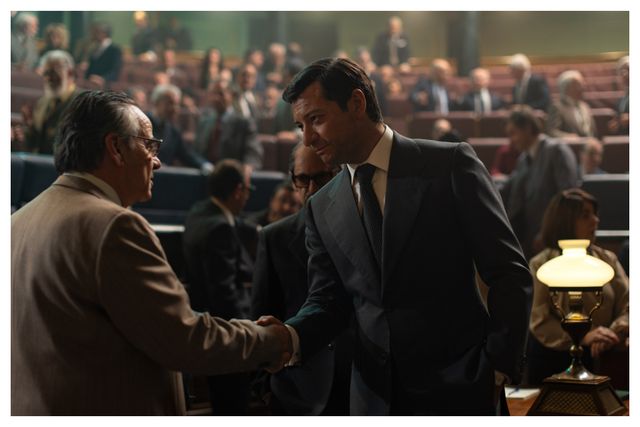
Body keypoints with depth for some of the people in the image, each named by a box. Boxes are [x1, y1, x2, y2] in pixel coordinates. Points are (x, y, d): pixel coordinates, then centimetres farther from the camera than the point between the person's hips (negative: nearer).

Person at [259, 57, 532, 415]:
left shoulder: (449, 165, -6)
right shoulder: (322, 208, 7)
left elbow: (508, 273, -7)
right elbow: (328, 301, 10)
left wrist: (501, 366, -12)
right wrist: (293, 337, -10)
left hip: (457, 390, -4)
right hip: (374, 396, 4)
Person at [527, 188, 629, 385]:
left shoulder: (608, 259, 8)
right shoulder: (541, 265, -4)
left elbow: (627, 305, 0)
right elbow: (539, 321, -12)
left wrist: (614, 333, -21)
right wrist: (583, 337, -25)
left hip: (599, 357, 3)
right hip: (550, 359, -3)